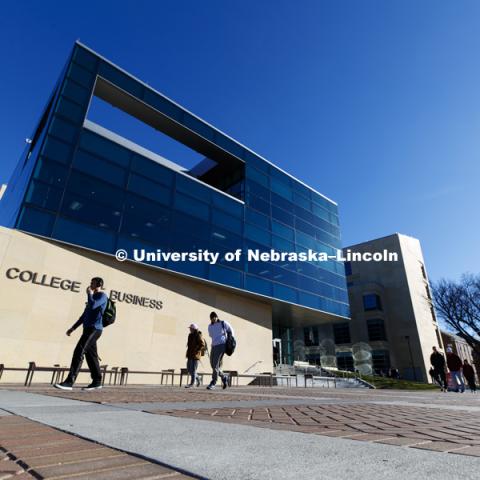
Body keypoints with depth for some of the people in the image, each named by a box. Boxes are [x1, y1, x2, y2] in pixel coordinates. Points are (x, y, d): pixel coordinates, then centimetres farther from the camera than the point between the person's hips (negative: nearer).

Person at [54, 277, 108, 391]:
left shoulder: (102, 296, -4)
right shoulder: (93, 297, 25)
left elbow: (92, 306, -23)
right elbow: (85, 314, 27)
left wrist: (89, 293, -7)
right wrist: (73, 328, 24)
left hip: (94, 329, -9)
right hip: (89, 329, 9)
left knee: (79, 352, -15)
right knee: (91, 355, 8)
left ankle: (69, 382, -16)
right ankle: (97, 381, 12)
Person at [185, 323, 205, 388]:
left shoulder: (198, 335, -11)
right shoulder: (190, 335, 12)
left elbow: (202, 345, -16)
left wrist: (196, 351, -20)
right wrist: (188, 352, 14)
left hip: (195, 355, -8)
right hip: (190, 355, 8)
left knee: (193, 369, -5)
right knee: (189, 368, 11)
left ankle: (192, 383, 3)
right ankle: (197, 379, 28)